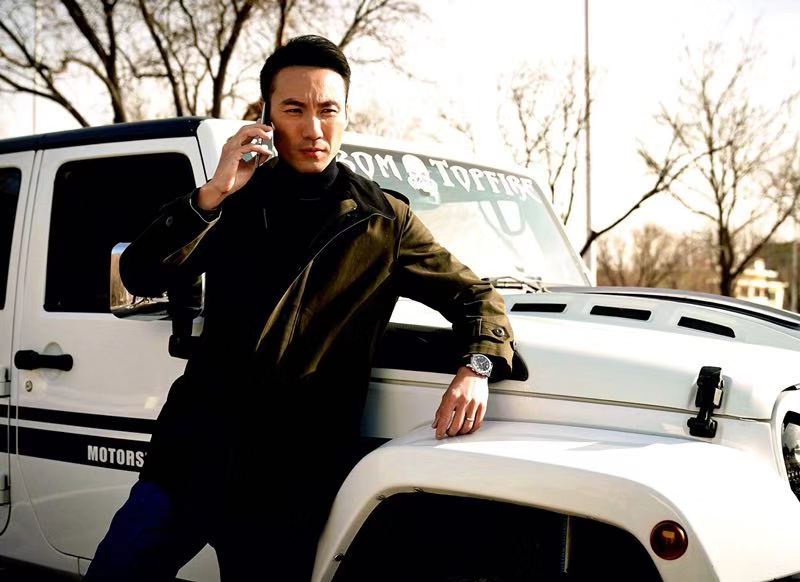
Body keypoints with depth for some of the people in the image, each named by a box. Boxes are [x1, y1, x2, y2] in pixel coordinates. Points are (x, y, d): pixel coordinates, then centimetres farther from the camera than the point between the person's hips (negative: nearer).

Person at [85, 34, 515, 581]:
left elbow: (476, 296, 6)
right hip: (193, 454, 2)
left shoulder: (381, 221, 2)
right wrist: (211, 196, -14)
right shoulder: (238, 196, 7)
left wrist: (476, 367, -14)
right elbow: (141, 277, -2)